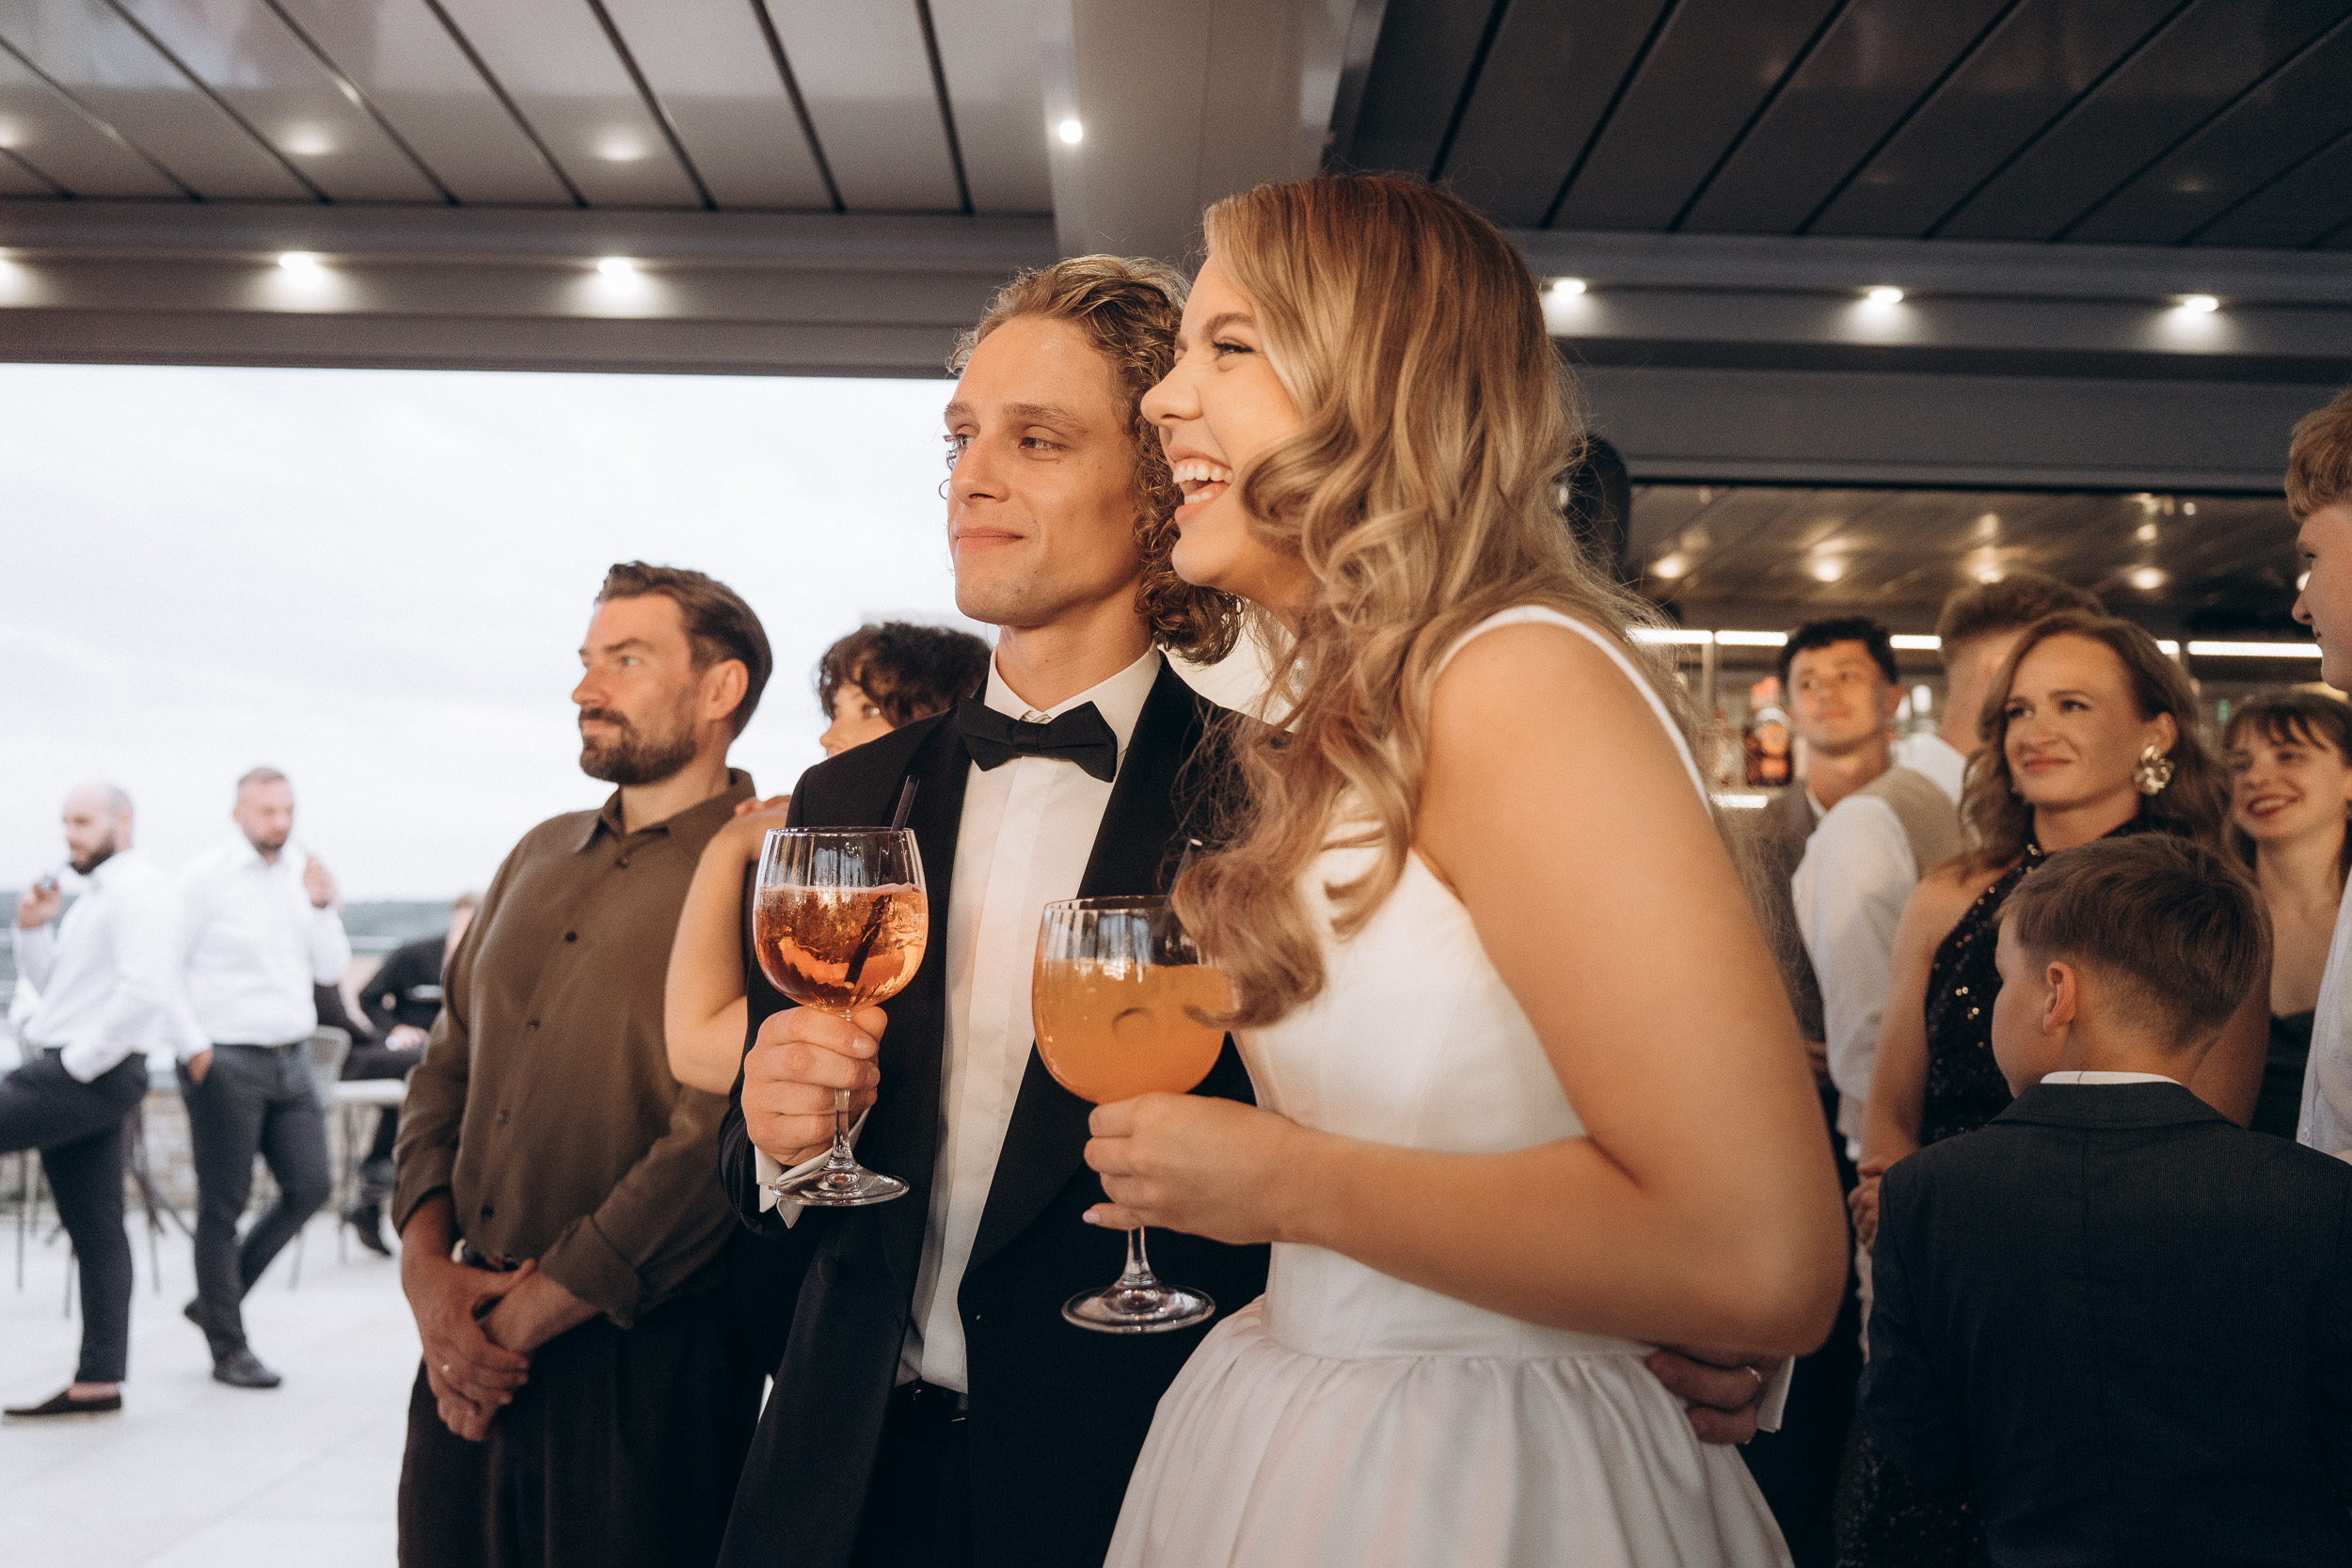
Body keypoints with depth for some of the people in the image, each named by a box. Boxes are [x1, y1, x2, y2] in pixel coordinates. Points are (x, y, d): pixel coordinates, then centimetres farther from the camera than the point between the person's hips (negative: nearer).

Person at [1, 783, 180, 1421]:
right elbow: (53, 983, 22)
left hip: (93, 1075, -10)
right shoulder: (98, 894, 21)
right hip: (79, 1078, 10)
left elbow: (145, 991, -24)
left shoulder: (137, 889, -12)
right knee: (94, 1229, 9)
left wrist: (80, 1059, -18)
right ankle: (99, 1381, 12)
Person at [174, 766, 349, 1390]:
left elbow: (331, 969, 9)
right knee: (223, 1207, 2)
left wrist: (322, 907, -6)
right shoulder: (205, 876, -6)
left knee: (310, 1186, 4)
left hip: (291, 1060, 6)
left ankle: (215, 1300, 22)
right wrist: (193, 1046, -10)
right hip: (225, 1063, -6)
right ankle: (228, 1347, 12)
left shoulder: (304, 873, 10)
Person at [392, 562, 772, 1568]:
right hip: (467, 1347, 6)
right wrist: (427, 1265, -3)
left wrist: (526, 1317, -13)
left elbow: (716, 1147, -19)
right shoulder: (540, 855, 12)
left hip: (643, 1361, -6)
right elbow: (446, 1069, 12)